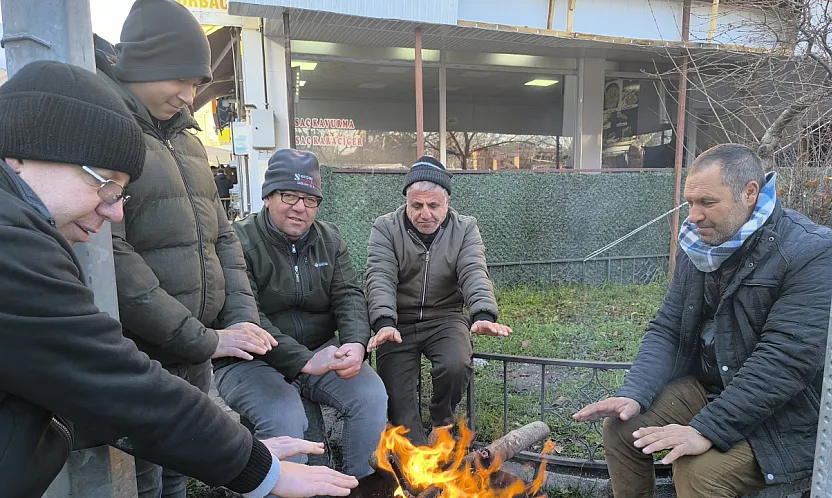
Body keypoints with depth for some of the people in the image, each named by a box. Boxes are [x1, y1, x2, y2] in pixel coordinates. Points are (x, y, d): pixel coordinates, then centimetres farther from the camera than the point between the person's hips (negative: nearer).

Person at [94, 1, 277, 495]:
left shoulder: (186, 138, 14)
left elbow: (222, 237, 13)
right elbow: (109, 259, -22)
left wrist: (243, 320, 0)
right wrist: (203, 340, -17)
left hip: (195, 361, 7)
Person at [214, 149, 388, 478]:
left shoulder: (330, 239, 6)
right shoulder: (240, 241, -13)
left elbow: (349, 296, -1)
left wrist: (355, 344, -23)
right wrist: (303, 360, -31)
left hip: (320, 351, 5)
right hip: (251, 362, -4)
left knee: (372, 395, -14)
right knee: (285, 418, -29)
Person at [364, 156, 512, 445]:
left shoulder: (465, 229, 0)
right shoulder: (385, 228, -4)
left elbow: (475, 274, -15)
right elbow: (380, 278, -16)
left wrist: (483, 315, -35)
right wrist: (384, 322, -34)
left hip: (445, 318, 0)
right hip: (399, 322, 0)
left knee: (456, 366, -25)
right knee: (396, 398, -13)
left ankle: (441, 420, 7)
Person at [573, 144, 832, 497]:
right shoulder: (698, 247, 1)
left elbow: (784, 360, -27)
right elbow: (667, 329, 0)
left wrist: (707, 430, -29)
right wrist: (634, 394, -15)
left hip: (783, 413, -6)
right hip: (705, 388, 6)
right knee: (622, 427, -6)